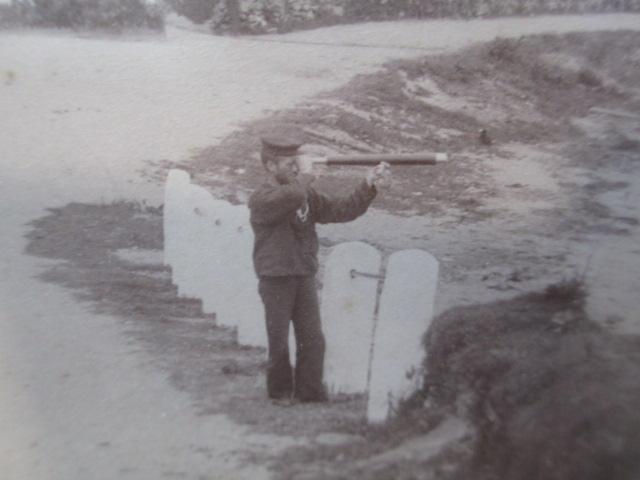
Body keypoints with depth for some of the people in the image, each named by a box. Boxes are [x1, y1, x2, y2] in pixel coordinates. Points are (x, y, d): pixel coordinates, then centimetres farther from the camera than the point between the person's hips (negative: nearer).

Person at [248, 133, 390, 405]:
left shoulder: (307, 195, 5)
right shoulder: (261, 200, -15)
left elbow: (341, 211, -1)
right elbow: (293, 196, -36)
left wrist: (368, 185, -11)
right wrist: (306, 175, -17)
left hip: (305, 279, 5)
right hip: (275, 282, -5)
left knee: (313, 340, 7)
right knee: (279, 343, 9)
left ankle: (309, 392, 24)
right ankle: (280, 391, 31)